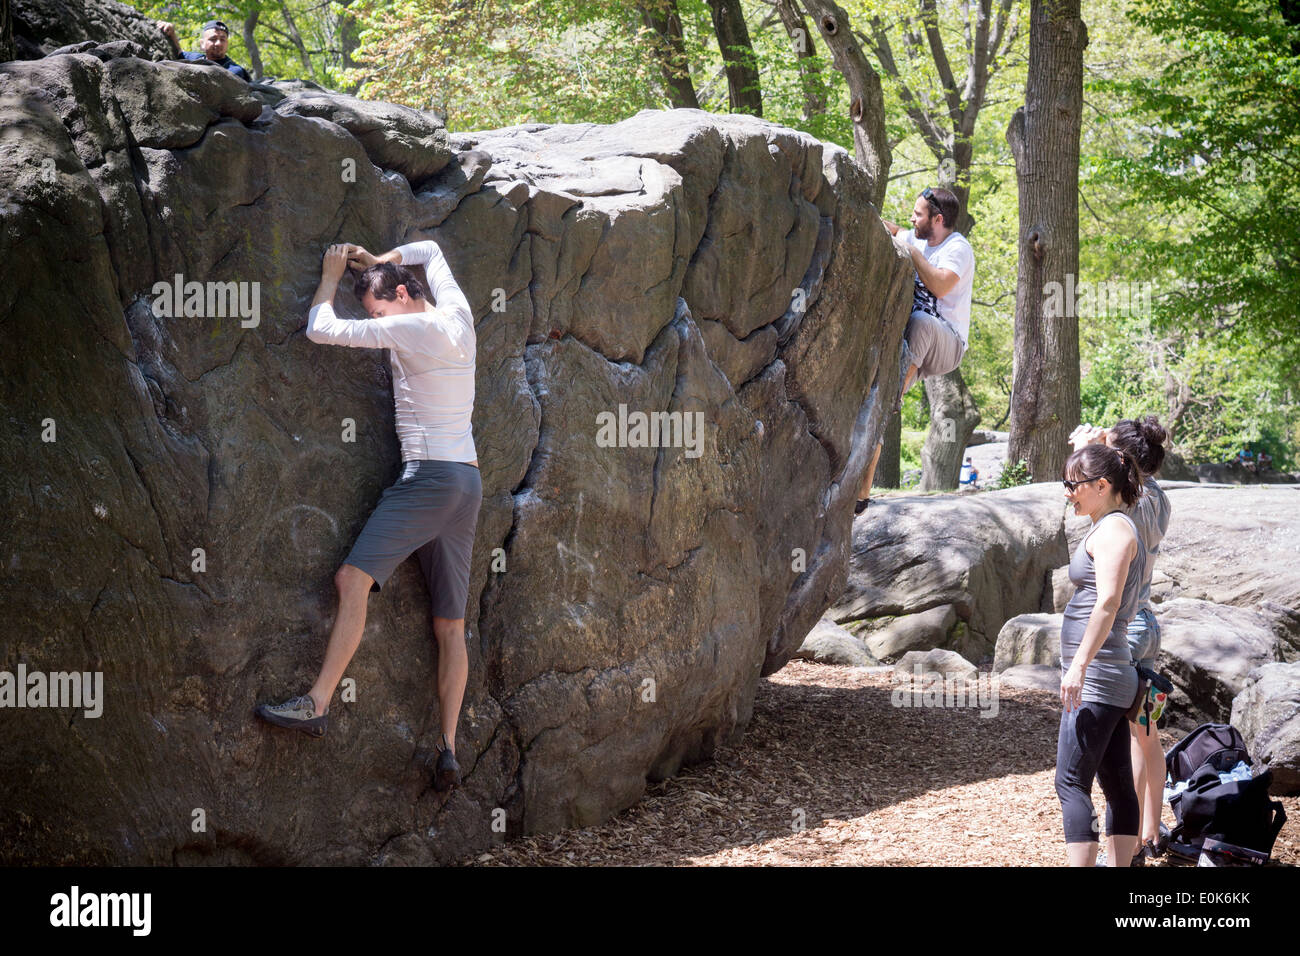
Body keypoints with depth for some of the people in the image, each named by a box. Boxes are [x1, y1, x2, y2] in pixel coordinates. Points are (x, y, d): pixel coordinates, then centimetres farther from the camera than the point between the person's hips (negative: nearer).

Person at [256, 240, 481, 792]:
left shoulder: (409, 327, -8)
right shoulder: (458, 317, 14)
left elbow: (321, 330, -6)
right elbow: (428, 252, 34)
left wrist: (332, 276, 9)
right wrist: (377, 261, 25)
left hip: (429, 475, -8)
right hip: (469, 483, 8)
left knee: (353, 578, -16)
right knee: (450, 626, 5)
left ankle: (318, 704, -24)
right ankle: (448, 751, 2)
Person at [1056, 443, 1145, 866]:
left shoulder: (1113, 530, -11)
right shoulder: (1114, 528, 20)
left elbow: (1108, 602, -23)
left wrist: (1079, 665, -28)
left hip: (1096, 677, -10)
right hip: (1111, 678, 10)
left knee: (1071, 784, -12)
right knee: (1118, 785, 9)